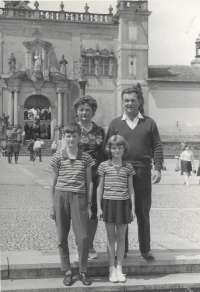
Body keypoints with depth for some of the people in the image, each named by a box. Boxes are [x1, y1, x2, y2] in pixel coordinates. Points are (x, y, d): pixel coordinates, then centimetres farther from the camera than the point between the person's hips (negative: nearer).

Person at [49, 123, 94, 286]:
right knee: (62, 238, 5)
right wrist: (52, 205, 7)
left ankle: (83, 271, 11)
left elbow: (89, 182, 8)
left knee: (83, 237, -6)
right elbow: (54, 182, 9)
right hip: (60, 196, 1)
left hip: (78, 197, -1)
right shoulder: (58, 157, 5)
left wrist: (89, 204, 4)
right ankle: (67, 271, 18)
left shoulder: (86, 158, 5)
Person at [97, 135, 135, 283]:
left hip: (123, 204, 1)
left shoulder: (128, 167, 4)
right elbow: (100, 187, 4)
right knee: (111, 238, 7)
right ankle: (112, 269, 16)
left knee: (121, 238, 7)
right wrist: (99, 207, 0)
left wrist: (133, 207, 3)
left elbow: (131, 188, 7)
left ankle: (119, 268, 18)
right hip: (109, 203, -1)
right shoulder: (104, 165, 1)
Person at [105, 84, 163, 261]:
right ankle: (122, 249, 19)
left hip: (143, 173, 0)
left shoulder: (149, 123, 6)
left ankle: (145, 249, 18)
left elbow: (157, 147, 3)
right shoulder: (115, 123, 7)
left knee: (143, 214, 7)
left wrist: (157, 168, -7)